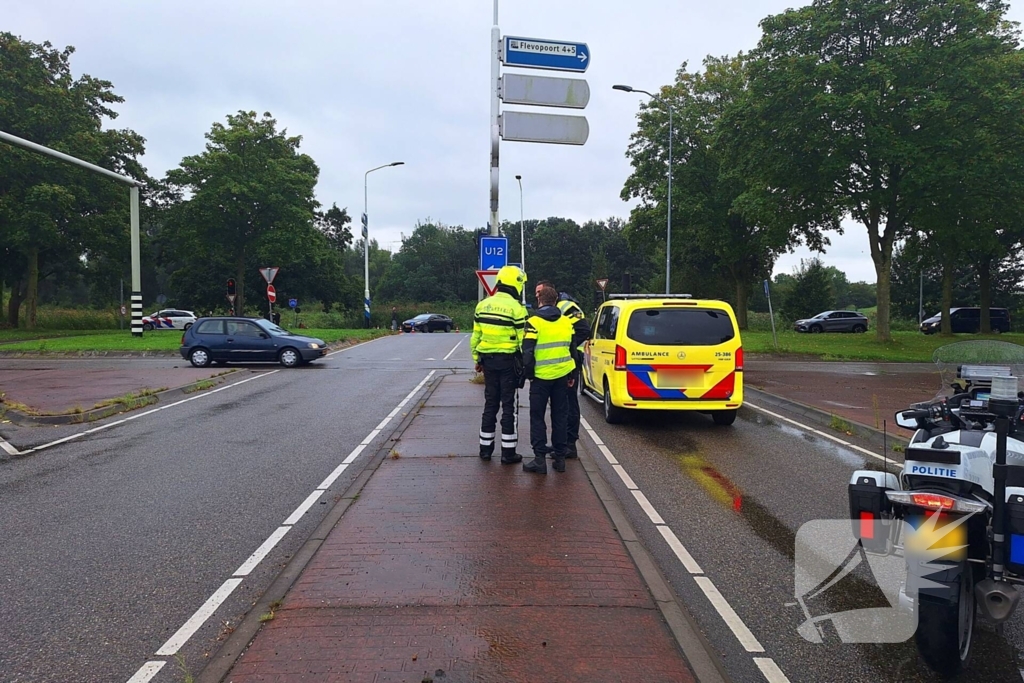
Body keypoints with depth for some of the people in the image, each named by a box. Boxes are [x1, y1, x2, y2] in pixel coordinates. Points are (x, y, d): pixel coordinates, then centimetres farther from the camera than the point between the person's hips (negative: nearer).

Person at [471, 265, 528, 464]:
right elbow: (523, 340, -13)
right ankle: (508, 452, 6)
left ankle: (485, 447, 20)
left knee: (490, 404, 15)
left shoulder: (483, 305, 6)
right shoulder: (516, 308, -12)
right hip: (508, 361, -5)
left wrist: (477, 359, 18)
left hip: (488, 360, 5)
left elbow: (475, 336, 10)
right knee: (509, 406, 2)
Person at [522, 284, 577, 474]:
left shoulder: (534, 322, -10)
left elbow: (527, 352, -14)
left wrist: (530, 374, -1)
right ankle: (560, 457, 16)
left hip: (541, 376, -5)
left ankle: (540, 459, 1)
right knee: (560, 416, 12)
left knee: (537, 417, 4)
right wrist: (571, 375, 20)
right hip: (562, 375, 5)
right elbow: (572, 350, 13)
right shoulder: (567, 322, 7)